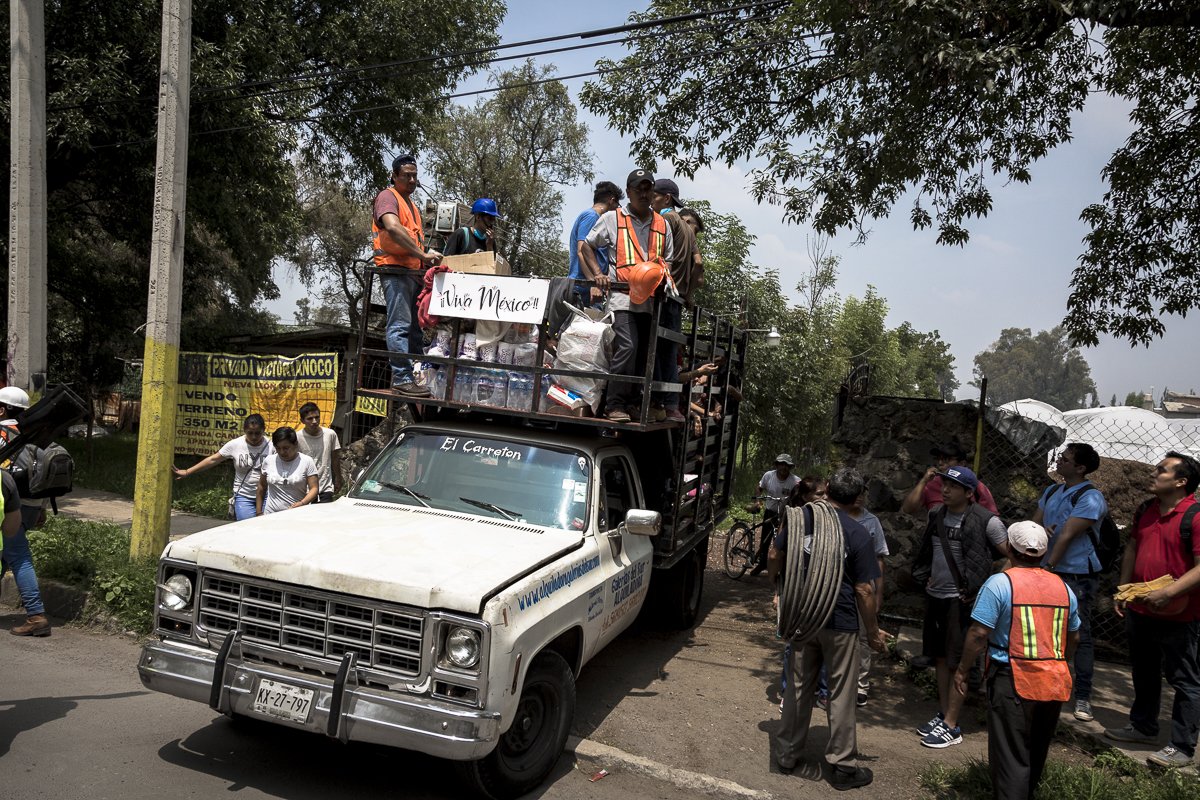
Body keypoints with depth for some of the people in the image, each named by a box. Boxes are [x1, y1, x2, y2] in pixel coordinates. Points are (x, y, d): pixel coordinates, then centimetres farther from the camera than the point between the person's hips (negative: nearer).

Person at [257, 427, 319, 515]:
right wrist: (259, 512, 14)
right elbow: (262, 487, 16)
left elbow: (314, 488, -4)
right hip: (271, 514, 2)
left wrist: (302, 503, -21)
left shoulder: (307, 462, -1)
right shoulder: (269, 460, 7)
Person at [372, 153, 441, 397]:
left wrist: (426, 258, 13)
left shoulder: (410, 203, 26)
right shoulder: (388, 197, -4)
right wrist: (423, 254, -26)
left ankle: (415, 376, 12)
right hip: (396, 270, -9)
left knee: (415, 328, 9)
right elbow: (393, 228, -22)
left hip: (415, 272, 10)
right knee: (400, 326, -13)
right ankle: (402, 379, -16)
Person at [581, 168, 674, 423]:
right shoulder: (612, 218, 9)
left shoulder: (662, 224, 19)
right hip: (622, 297, -5)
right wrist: (598, 274, -2)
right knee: (626, 347, -18)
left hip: (652, 300, 5)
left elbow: (668, 261, 24)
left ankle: (634, 404, 13)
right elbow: (587, 245, 13)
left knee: (645, 353, 4)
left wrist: (664, 278, 2)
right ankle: (615, 405, -13)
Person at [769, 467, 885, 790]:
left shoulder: (799, 516, -5)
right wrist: (873, 632, -1)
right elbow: (864, 589, -13)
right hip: (840, 623, -4)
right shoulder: (857, 534, -16)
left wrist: (777, 587, 23)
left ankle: (788, 752, 28)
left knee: (798, 687, 17)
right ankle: (842, 765, 20)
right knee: (841, 694, 9)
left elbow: (775, 555, 6)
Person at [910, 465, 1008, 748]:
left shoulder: (986, 521, -14)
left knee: (956, 663, -1)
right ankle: (942, 714, 26)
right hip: (935, 596, 7)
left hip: (961, 600, -6)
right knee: (940, 658, 14)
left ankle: (951, 726, 7)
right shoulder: (937, 514, 5)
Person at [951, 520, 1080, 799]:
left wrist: (963, 670, -4)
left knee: (1011, 757, 0)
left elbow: (979, 633, -15)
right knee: (1036, 754, 22)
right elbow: (1073, 637, 16)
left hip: (1013, 681, -6)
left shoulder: (999, 584, -12)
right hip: (1055, 683, 6)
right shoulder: (1064, 588, 6)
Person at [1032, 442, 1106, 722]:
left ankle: (1083, 697, 6)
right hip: (1048, 573, 7)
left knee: (1080, 635, -2)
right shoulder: (1051, 492, 11)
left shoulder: (1090, 498, -14)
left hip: (1077, 576, -7)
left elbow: (1066, 536, -17)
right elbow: (1035, 524, 10)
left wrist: (1048, 567, -19)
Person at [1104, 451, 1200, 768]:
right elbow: (1132, 548, 16)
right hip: (1140, 609, 8)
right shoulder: (1146, 510, 6)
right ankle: (1143, 727, 37)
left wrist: (1168, 593, -29)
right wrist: (1123, 589, 11)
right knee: (1144, 673, 21)